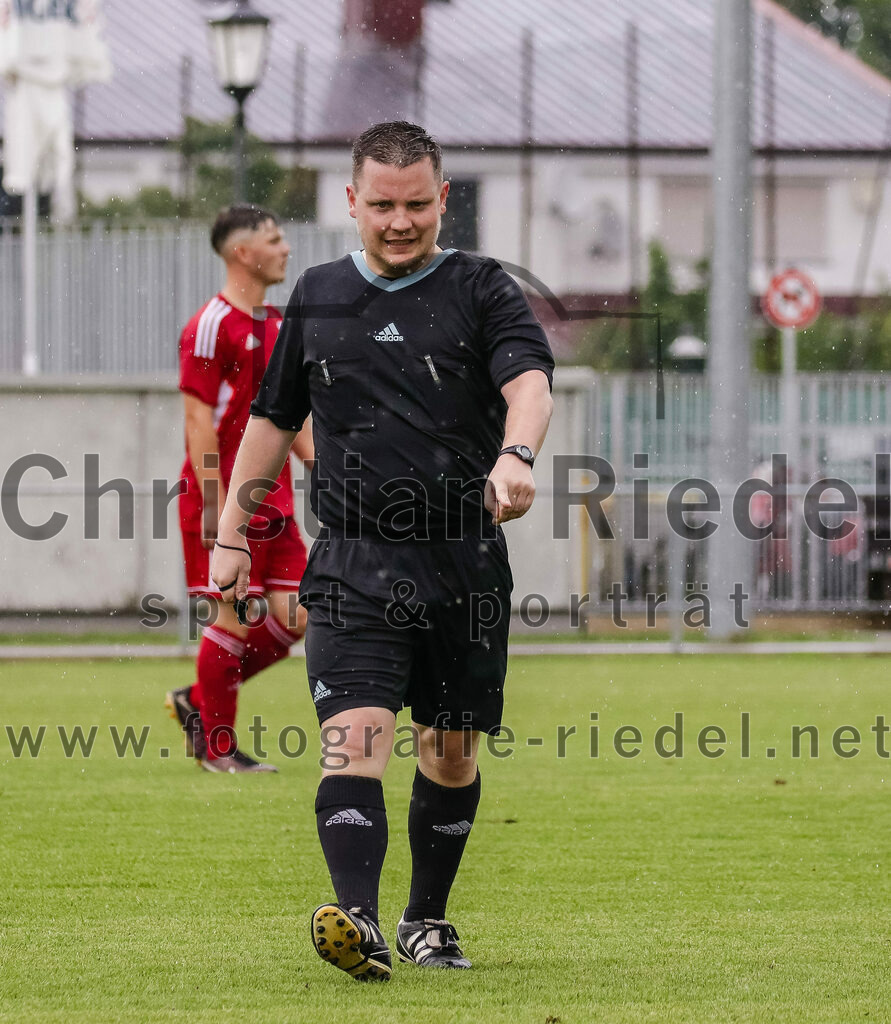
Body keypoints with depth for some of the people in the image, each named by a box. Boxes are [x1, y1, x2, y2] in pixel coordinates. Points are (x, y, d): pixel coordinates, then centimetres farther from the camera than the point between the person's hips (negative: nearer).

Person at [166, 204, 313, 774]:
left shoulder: (276, 326, 16)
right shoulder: (212, 326, -11)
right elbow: (200, 421, -15)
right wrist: (215, 505, -20)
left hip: (273, 502, 8)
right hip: (225, 499, -8)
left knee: (294, 618, 2)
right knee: (235, 618, -5)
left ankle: (198, 702, 18)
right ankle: (217, 746, 6)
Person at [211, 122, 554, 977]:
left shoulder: (481, 290, 2)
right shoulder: (318, 297, 12)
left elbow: (529, 381, -15)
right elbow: (274, 418, 22)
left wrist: (516, 454, -37)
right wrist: (231, 535, 18)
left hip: (466, 562, 0)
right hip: (354, 562, 0)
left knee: (450, 751, 10)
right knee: (354, 736, -17)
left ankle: (426, 920, 27)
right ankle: (356, 921, -29)